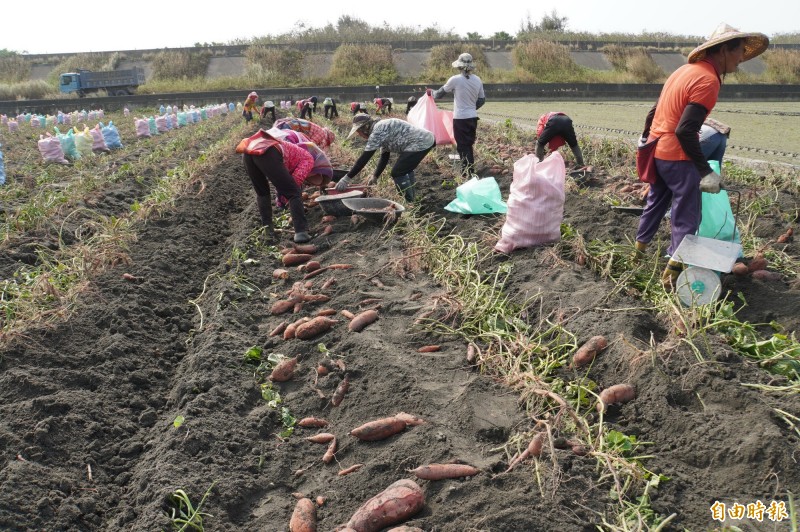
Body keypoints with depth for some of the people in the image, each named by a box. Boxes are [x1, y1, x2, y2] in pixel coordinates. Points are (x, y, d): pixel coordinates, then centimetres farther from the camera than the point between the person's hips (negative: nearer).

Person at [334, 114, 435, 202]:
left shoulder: (377, 132, -13)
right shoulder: (382, 127, 17)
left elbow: (364, 158, -16)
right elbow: (384, 158, 22)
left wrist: (346, 178, -14)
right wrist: (375, 176, 23)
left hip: (420, 144, -10)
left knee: (397, 173, -3)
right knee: (405, 170, 25)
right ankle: (412, 198, 35)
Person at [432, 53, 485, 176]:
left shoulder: (455, 80, -10)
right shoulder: (477, 80, 4)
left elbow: (441, 92, 4)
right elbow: (482, 100, 11)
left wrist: (432, 93, 24)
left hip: (460, 118, -5)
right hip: (473, 117, 5)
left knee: (463, 146, 0)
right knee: (469, 145, 17)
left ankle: (466, 173, -1)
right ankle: (470, 171, 24)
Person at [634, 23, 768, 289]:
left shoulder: (686, 70, 9)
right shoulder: (707, 80, -19)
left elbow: (655, 110, 16)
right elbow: (685, 131, -25)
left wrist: (645, 137, 30)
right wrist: (706, 171, -20)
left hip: (657, 150, 9)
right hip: (677, 157, -9)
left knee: (656, 202, 23)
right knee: (686, 216, 0)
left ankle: (639, 249, 36)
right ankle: (673, 271, 2)